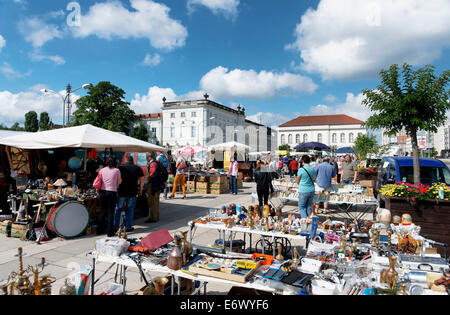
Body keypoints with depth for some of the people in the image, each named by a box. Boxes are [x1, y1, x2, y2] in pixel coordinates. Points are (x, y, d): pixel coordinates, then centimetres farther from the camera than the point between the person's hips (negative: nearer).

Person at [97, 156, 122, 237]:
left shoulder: (102, 170, 3)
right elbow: (119, 182, 3)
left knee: (103, 211, 16)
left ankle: (100, 230, 26)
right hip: (111, 192, -4)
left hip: (102, 192, 4)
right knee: (110, 212, 3)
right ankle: (110, 232, 6)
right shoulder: (117, 170, -5)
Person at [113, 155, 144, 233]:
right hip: (133, 193, 0)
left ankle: (115, 227, 18)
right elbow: (142, 180, 5)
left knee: (118, 209, 12)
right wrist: (140, 190, 14)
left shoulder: (121, 167, 0)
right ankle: (128, 227, 13)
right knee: (130, 210, 10)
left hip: (122, 192, 0)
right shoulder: (138, 168, 3)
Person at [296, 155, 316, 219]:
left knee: (301, 207, 6)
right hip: (312, 190, 5)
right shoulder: (313, 169, 1)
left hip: (303, 191, -5)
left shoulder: (301, 170, -14)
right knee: (309, 206, 17)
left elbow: (297, 181, -2)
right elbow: (313, 179, 12)